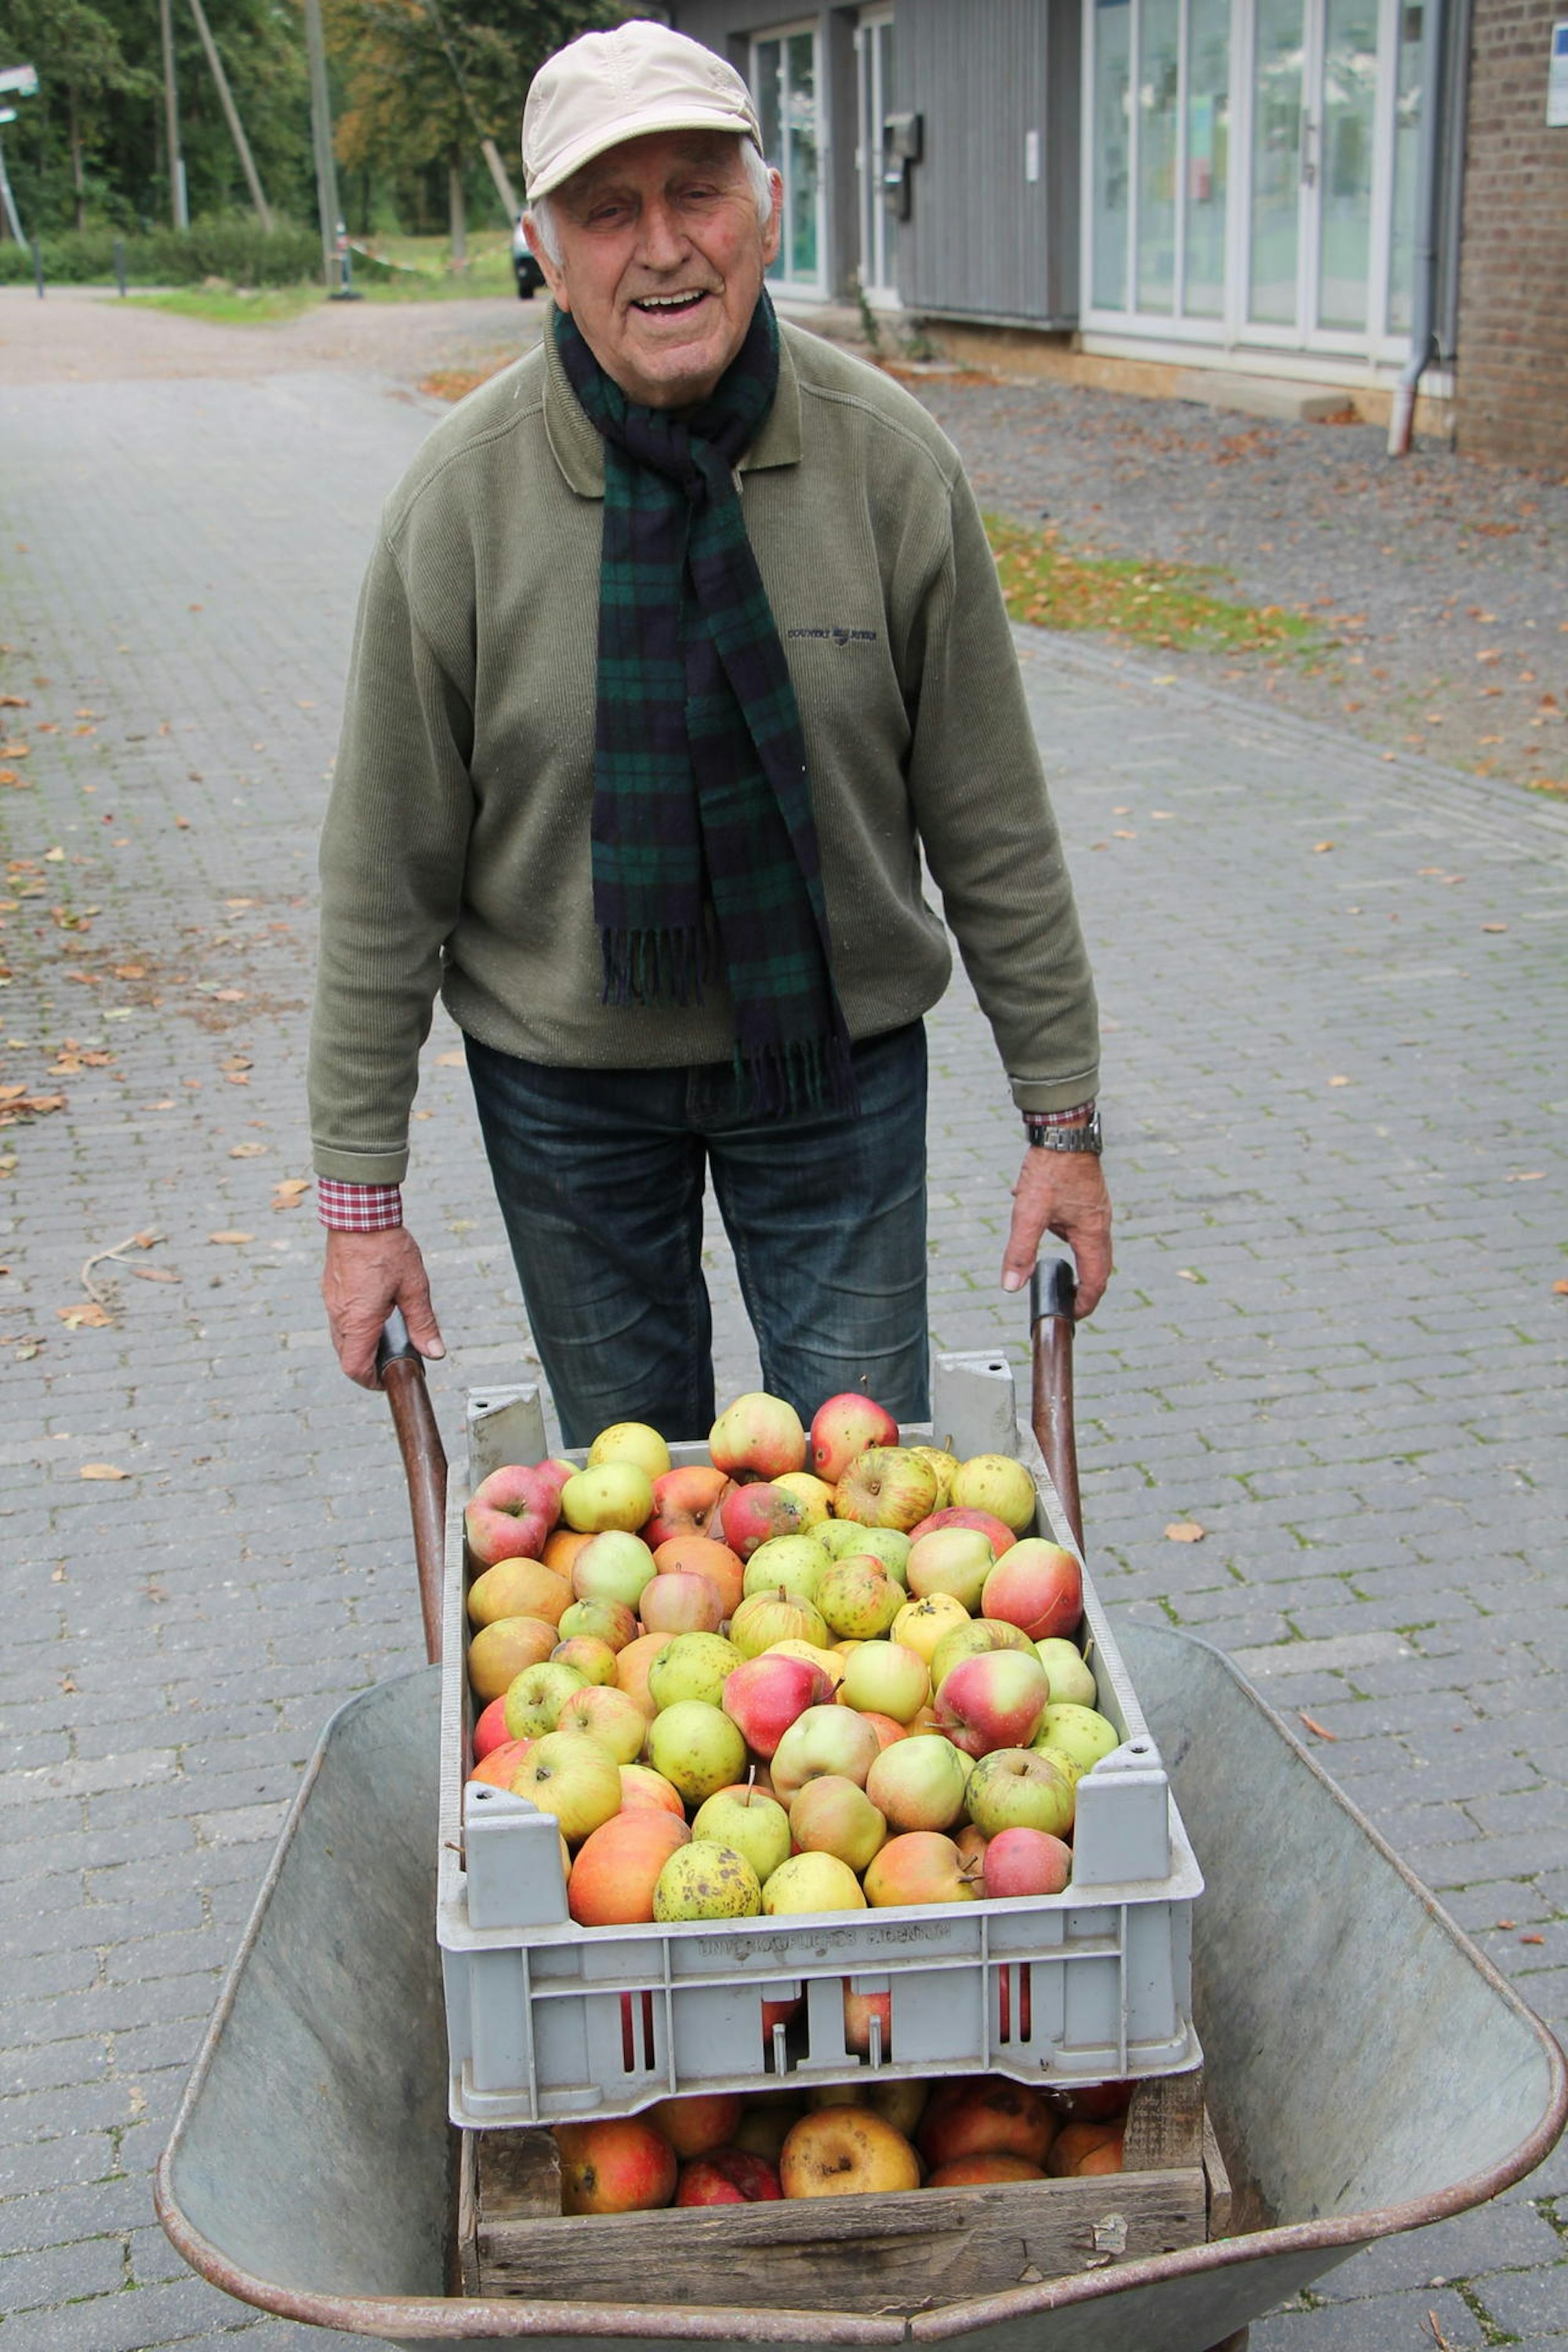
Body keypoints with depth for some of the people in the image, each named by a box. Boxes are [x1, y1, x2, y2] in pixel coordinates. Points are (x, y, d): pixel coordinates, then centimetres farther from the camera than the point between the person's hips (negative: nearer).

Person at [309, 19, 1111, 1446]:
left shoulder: (891, 465, -10)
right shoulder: (463, 495, -12)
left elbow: (994, 829, -3)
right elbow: (387, 876, -6)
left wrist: (1063, 1119, 0)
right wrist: (362, 1192, -5)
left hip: (841, 1058, 0)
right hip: (565, 1075, 0)